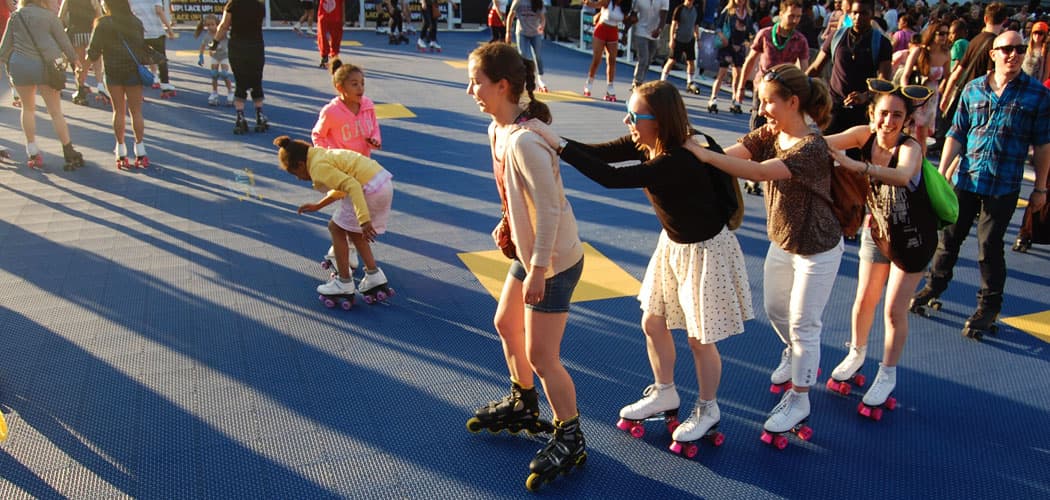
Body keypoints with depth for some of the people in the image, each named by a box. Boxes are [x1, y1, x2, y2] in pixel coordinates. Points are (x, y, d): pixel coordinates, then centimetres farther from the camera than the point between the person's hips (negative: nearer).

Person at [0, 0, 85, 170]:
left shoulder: (15, 16, 5)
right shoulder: (49, 16, -3)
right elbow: (63, 41, 1)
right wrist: (73, 58, 15)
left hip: (19, 65, 3)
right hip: (44, 66, -2)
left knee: (27, 108, 17)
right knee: (56, 111, 2)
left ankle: (32, 153, 14)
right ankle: (69, 154, 1)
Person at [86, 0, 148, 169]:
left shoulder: (103, 24, -6)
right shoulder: (136, 22, -1)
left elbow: (93, 53, -5)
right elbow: (143, 48, -1)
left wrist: (90, 56, 16)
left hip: (113, 71, 0)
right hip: (133, 71, 0)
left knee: (119, 111, 9)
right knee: (136, 111, 6)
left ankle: (121, 152, 11)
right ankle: (140, 152, 6)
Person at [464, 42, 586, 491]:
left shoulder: (523, 141, -28)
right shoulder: (497, 130, 2)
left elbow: (550, 208, -27)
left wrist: (537, 270, -24)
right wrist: (508, 223, 10)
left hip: (553, 261, -10)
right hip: (529, 251, 10)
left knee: (541, 355, -2)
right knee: (506, 324, 24)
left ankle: (570, 440, 18)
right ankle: (523, 406, 45)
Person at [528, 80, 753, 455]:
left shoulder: (678, 162, -35)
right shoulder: (647, 144, -10)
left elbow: (611, 178, -41)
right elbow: (600, 153, -13)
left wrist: (558, 146, -41)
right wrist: (554, 142, -25)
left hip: (705, 252, -8)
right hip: (673, 244, 8)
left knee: (700, 339, 9)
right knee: (653, 324, 17)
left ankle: (708, 411, 33)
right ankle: (664, 394, 40)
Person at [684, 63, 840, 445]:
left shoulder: (812, 147, -30)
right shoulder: (768, 135, -5)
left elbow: (758, 172, -42)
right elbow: (731, 154, -20)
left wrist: (703, 155, -45)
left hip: (817, 250, -8)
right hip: (781, 241, 8)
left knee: (803, 324, 4)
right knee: (775, 310, 23)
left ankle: (798, 400, 22)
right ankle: (796, 355, 54)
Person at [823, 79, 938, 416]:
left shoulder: (910, 147, -29)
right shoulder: (865, 135, -15)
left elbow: (902, 176, -51)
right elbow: (825, 143, -27)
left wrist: (855, 165, -62)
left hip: (912, 239, -4)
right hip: (877, 230, 4)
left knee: (894, 310, 1)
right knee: (864, 300, 12)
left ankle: (887, 375, 22)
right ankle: (856, 354, 39)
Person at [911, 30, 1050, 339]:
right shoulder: (973, 89, 5)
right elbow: (956, 135, 7)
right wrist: (940, 173, 1)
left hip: (1003, 186, -2)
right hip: (965, 180, 3)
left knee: (989, 246, 3)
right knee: (949, 237, 12)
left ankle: (989, 306, 20)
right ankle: (934, 286, 33)